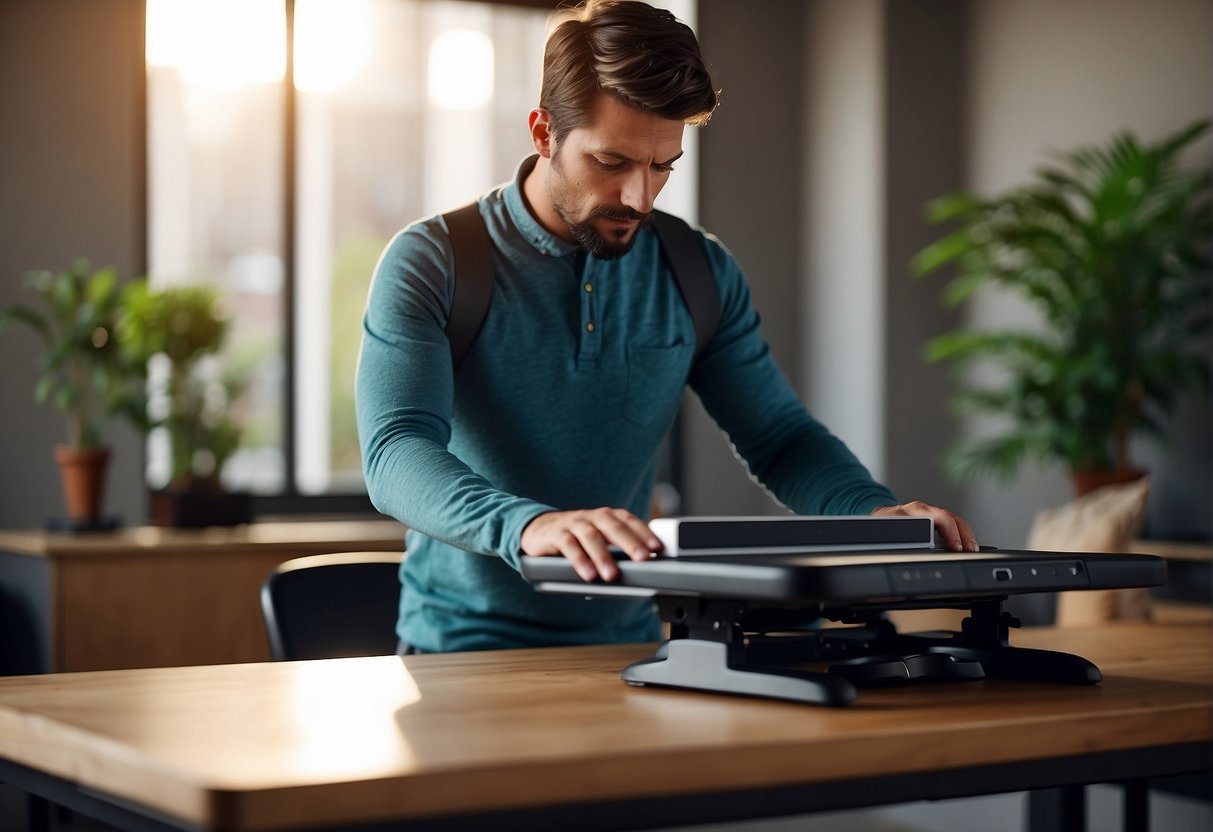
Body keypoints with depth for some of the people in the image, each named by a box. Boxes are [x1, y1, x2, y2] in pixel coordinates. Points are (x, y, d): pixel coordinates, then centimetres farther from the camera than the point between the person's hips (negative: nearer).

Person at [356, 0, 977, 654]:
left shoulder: (700, 274, 7)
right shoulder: (432, 263, -8)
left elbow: (780, 438, 12)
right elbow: (396, 454, -21)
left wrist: (878, 513, -11)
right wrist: (527, 524, -42)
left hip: (628, 644, 4)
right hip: (463, 649, -4)